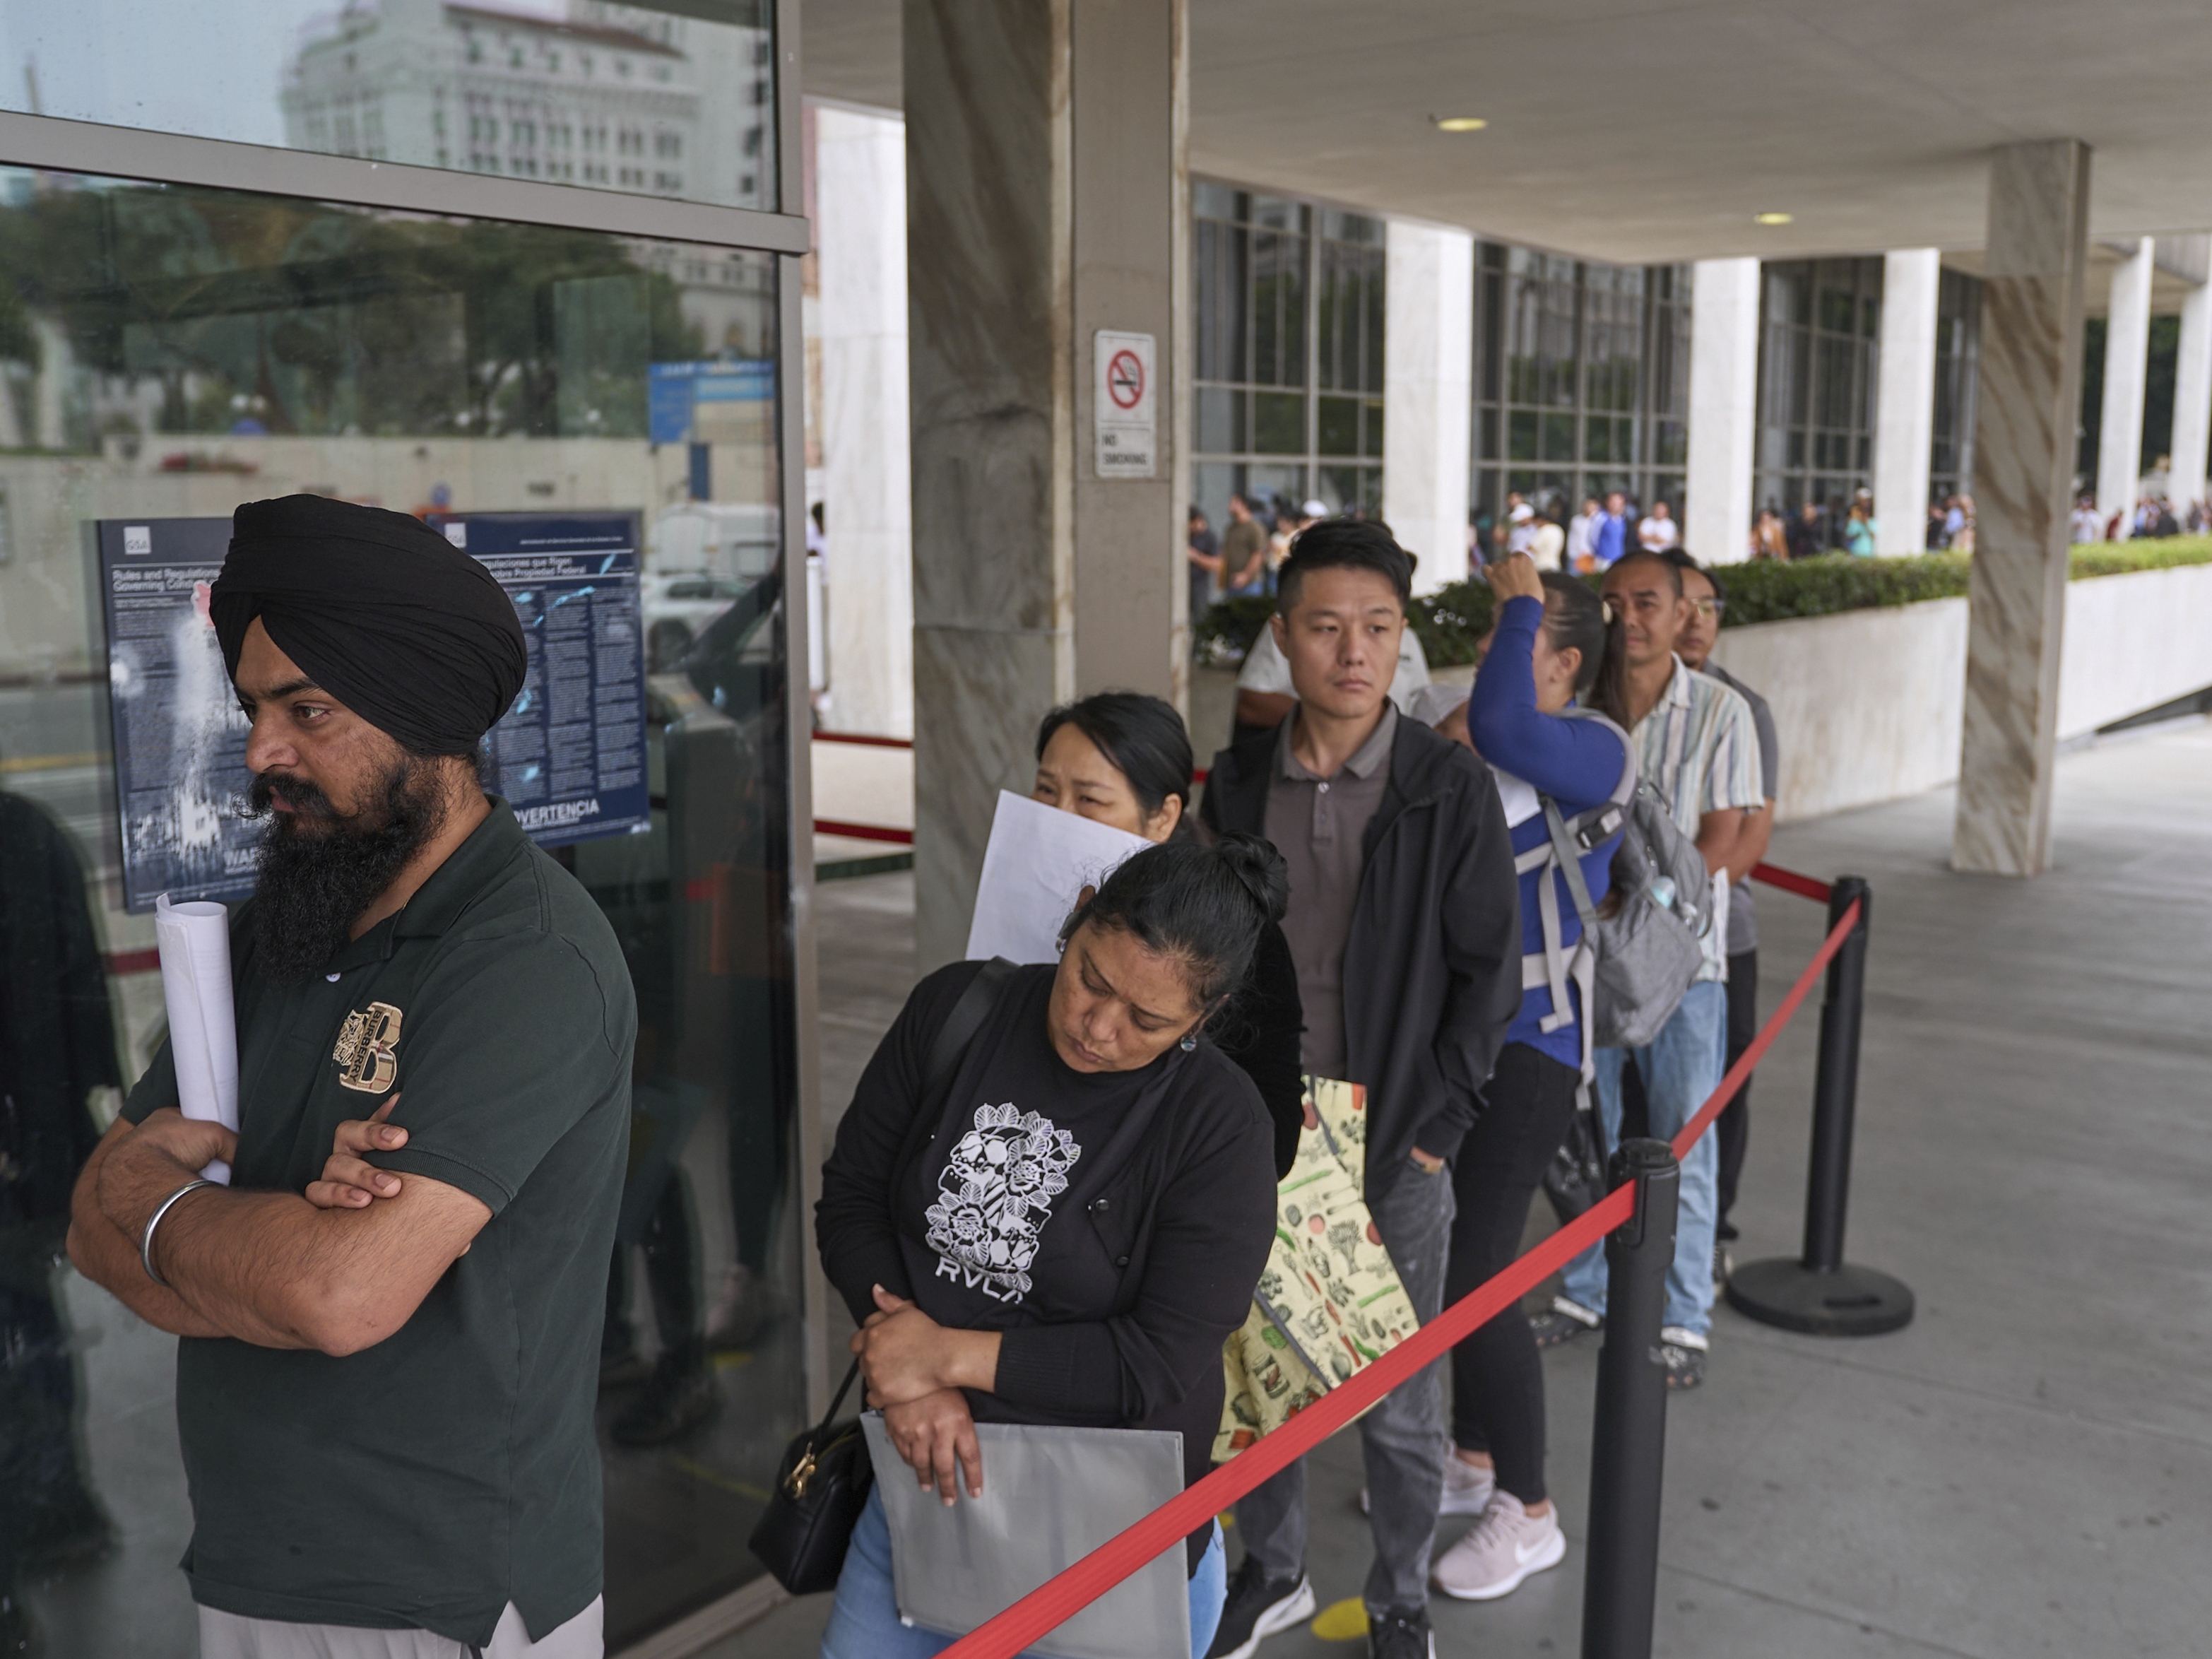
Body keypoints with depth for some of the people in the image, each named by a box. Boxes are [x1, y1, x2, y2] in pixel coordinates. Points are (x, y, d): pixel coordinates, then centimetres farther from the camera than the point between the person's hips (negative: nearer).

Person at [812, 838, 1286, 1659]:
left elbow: (1161, 1366, -20)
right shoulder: (954, 1008, -8)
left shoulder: (1221, 1128, -19)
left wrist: (948, 1355, -18)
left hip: (1105, 1531, -4)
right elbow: (851, 1196, -2)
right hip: (926, 1473, 4)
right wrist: (908, 1376, -15)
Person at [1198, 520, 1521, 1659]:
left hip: (1393, 1142, -3)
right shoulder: (1238, 780, 0)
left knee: (1396, 1396, 10)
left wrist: (1430, 1128, -10)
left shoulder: (1449, 789, -9)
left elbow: (1489, 974, -6)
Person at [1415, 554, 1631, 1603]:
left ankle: (1530, 1515, 12)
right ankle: (1471, 1461, 36)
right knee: (1443, 1256, 16)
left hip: (1528, 1042, -8)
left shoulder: (1596, 749, -12)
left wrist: (1524, 602, -20)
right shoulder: (1472, 751, 9)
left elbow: (1503, 726, -33)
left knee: (1474, 1272, -6)